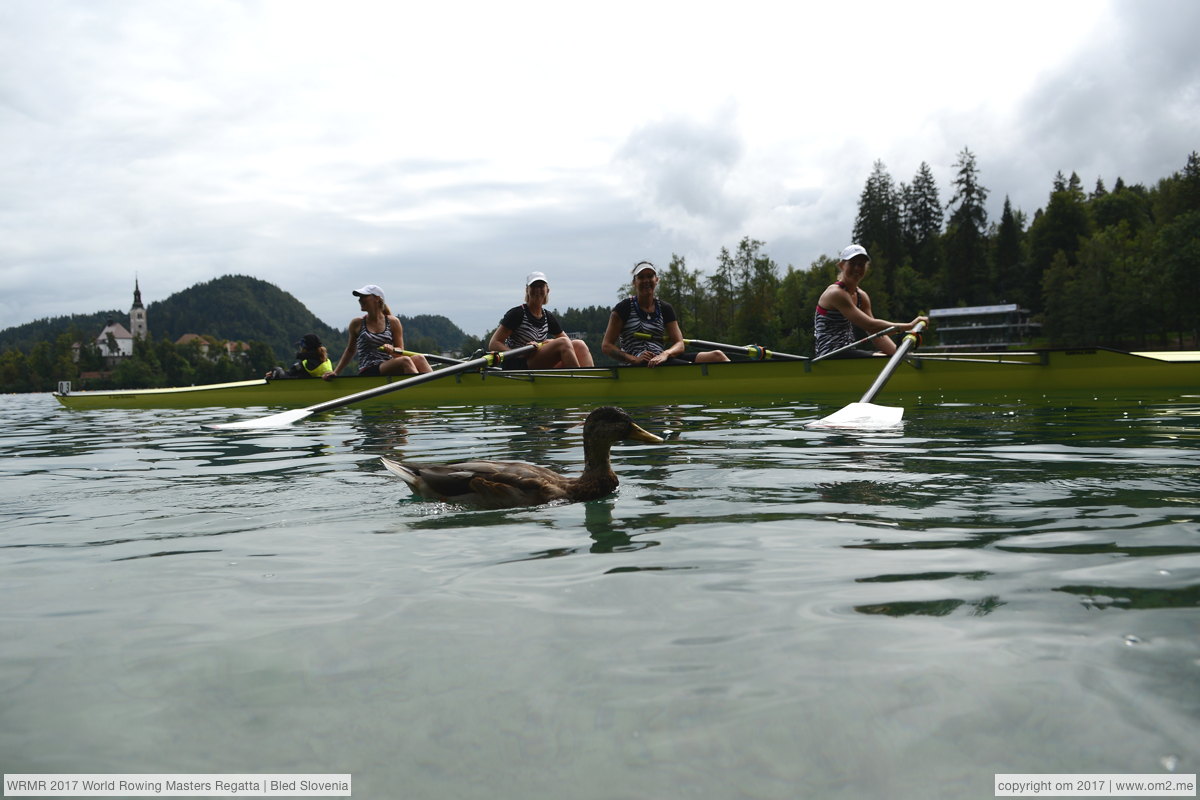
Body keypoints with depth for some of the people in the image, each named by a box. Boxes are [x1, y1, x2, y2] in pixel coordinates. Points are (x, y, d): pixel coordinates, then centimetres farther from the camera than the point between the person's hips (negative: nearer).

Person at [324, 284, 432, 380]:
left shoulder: (393, 322, 11)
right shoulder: (357, 323, 11)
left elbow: (400, 351, 11)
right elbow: (350, 350, 23)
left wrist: (392, 350, -12)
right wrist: (335, 372, 20)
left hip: (390, 371, 3)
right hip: (368, 374, -3)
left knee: (418, 358, -29)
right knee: (405, 361, -33)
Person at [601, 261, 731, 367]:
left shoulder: (665, 309, 16)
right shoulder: (624, 308, 3)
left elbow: (679, 344, 8)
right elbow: (606, 346, -1)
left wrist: (665, 354, -17)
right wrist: (634, 359, -17)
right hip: (637, 368, -6)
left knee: (717, 356, -16)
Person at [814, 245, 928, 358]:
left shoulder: (862, 296, 14)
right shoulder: (835, 293, -13)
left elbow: (877, 333, 7)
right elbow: (870, 325, -21)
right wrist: (910, 326, -20)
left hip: (847, 353, 9)